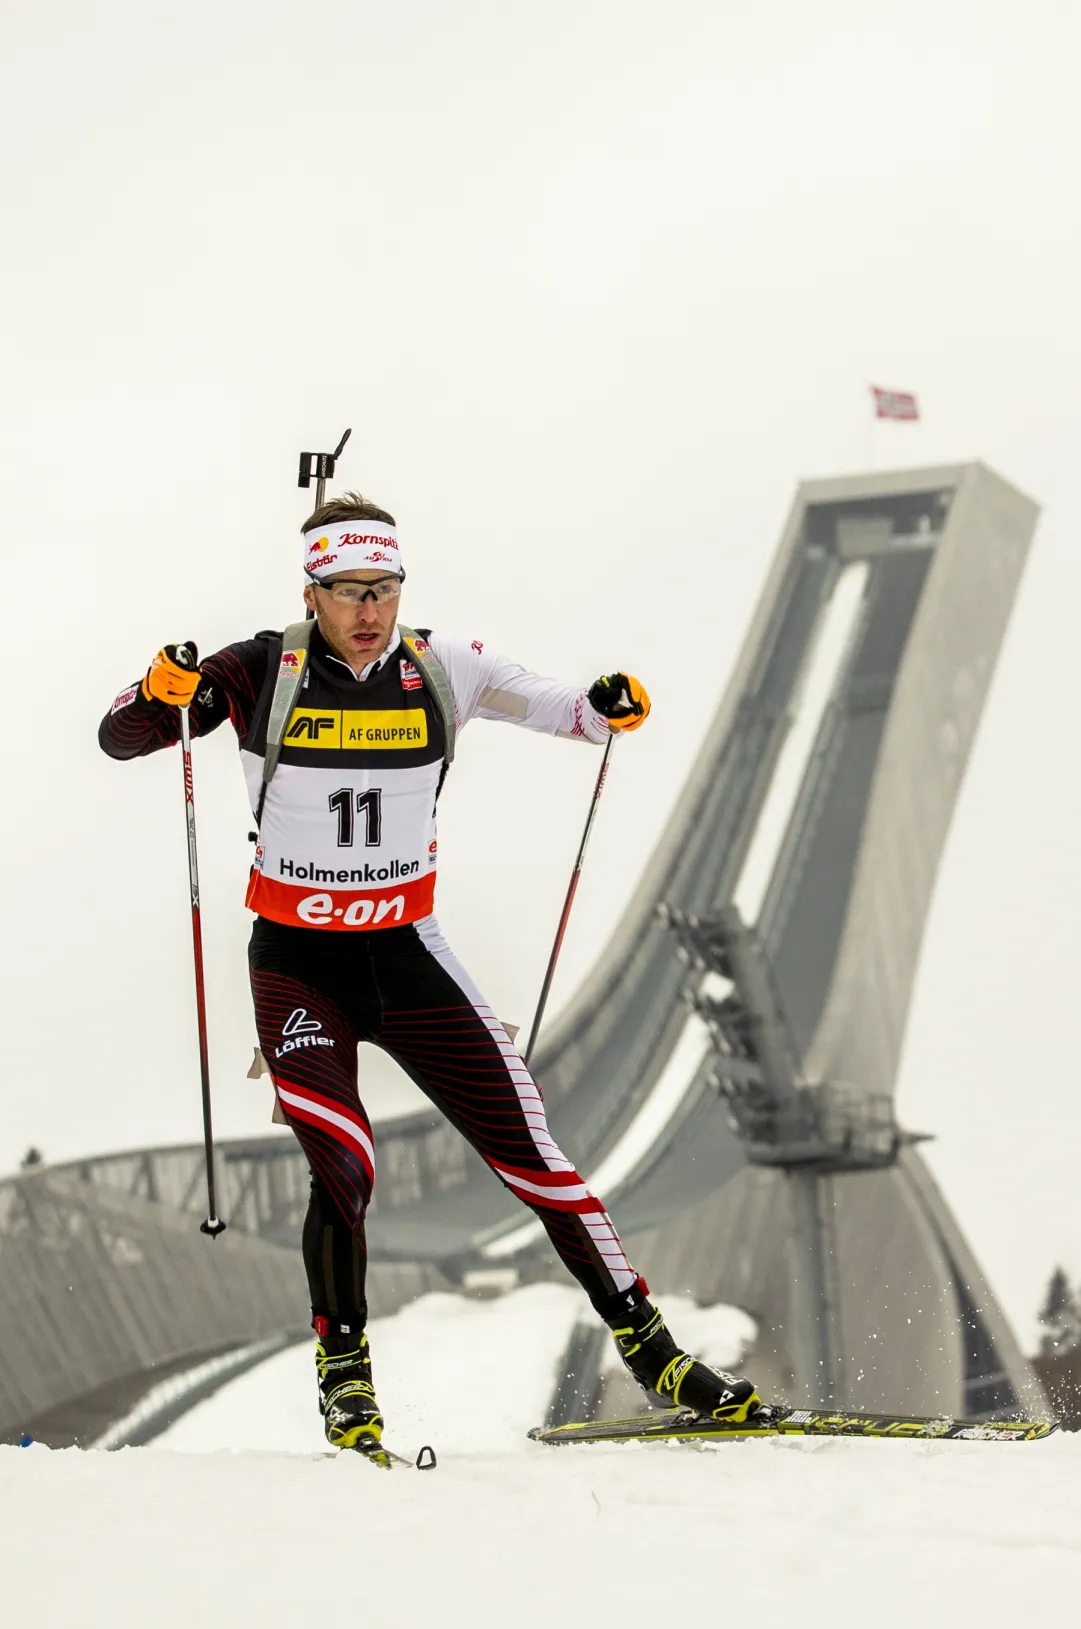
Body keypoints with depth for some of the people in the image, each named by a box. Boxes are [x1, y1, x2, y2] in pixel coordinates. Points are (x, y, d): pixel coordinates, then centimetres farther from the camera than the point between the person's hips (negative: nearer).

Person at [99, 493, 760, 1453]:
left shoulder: (439, 670, -1)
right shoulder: (265, 673, -7)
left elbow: (548, 706, 12)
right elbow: (118, 739, -4)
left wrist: (605, 709, -11)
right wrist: (162, 693, -26)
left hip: (408, 956, 2)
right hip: (298, 964, -2)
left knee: (529, 1152, 0)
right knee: (345, 1170, -21)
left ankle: (649, 1350, 12)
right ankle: (344, 1374, 0)